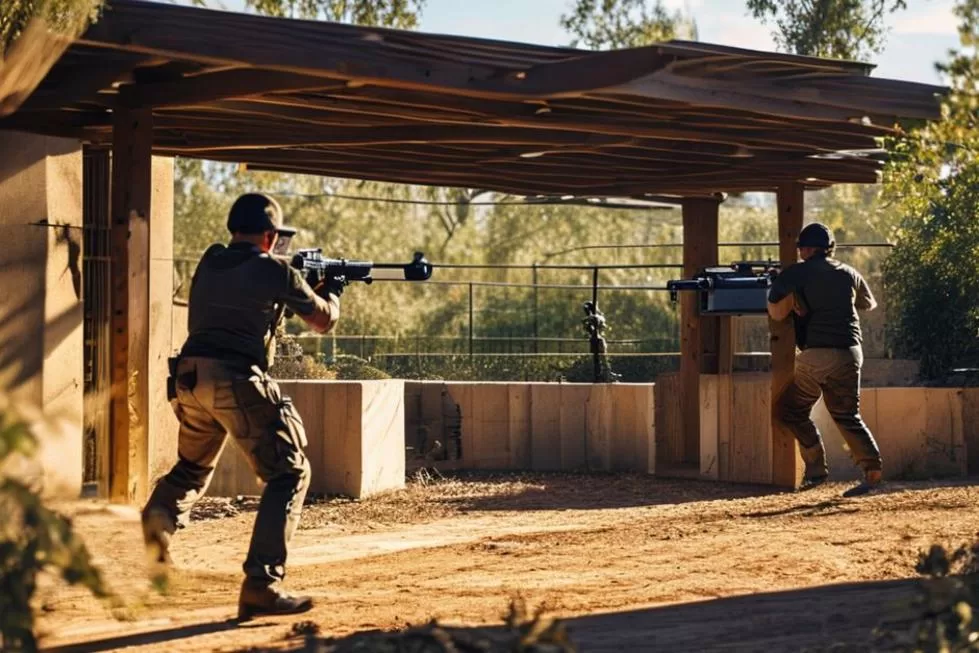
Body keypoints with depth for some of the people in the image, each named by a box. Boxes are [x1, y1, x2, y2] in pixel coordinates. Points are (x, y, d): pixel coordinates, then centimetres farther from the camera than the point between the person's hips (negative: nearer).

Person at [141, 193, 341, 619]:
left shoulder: (209, 263, 17)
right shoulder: (274, 271, 3)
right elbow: (323, 321, 16)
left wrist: (296, 286, 38)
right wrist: (331, 293, 37)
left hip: (190, 377, 6)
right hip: (236, 381, -6)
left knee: (192, 465, 31)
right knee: (289, 474, 1)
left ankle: (161, 514, -1)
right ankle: (262, 584, -12)